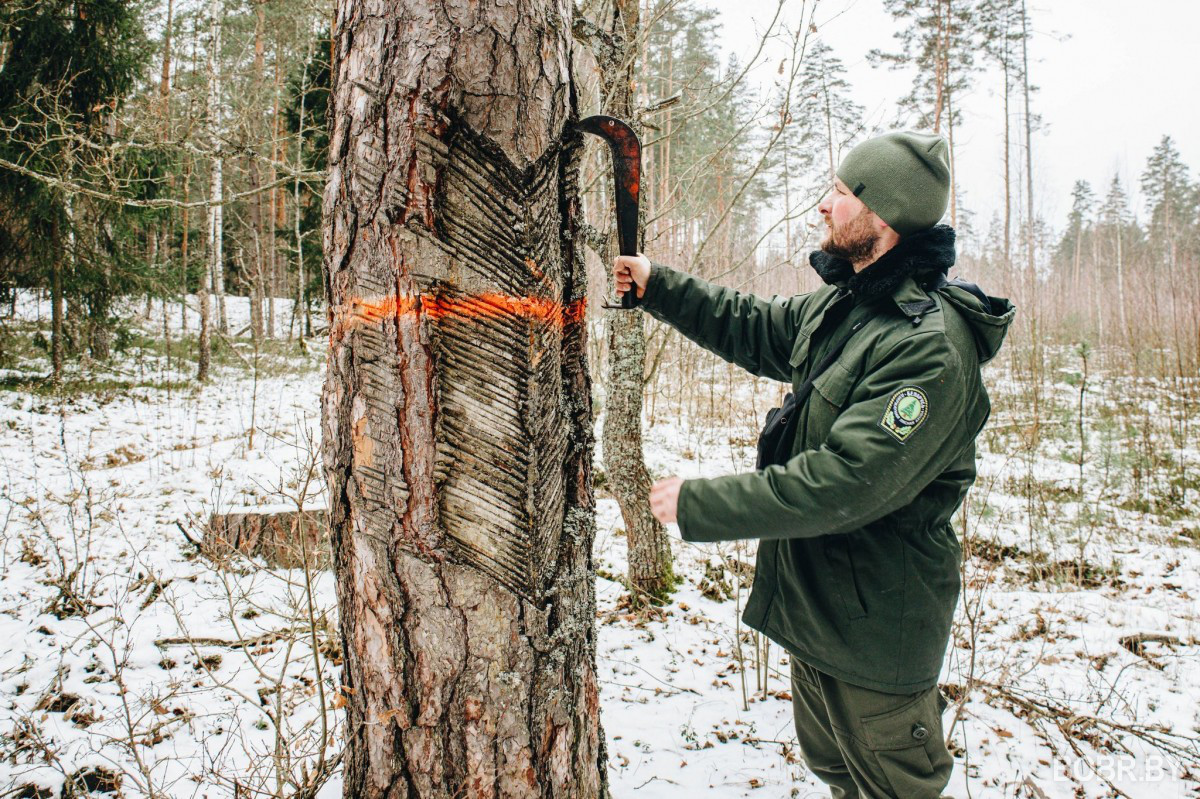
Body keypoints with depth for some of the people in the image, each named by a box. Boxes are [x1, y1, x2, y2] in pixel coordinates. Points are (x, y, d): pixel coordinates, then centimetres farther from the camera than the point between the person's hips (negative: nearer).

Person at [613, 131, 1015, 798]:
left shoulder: (930, 346, -27)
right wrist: (659, 286, 14)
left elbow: (843, 484, -32)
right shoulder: (841, 305, 3)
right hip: (814, 601, 9)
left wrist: (698, 504, -27)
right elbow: (758, 330, 18)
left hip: (876, 625, -9)